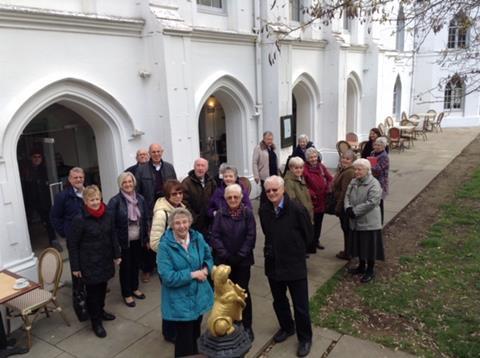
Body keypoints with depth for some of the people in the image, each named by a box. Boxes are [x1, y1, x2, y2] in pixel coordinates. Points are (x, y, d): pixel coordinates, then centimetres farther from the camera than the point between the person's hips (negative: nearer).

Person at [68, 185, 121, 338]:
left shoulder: (108, 215, -3)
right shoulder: (79, 219, -17)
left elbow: (113, 236, 9)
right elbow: (72, 244, -12)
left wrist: (116, 255, 10)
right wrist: (75, 266, -10)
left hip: (105, 259, 5)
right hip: (89, 262, -5)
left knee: (102, 287, 18)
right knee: (92, 290, 6)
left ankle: (100, 311, 42)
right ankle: (96, 322, 22)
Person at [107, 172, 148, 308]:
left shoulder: (140, 199, 0)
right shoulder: (115, 201, -14)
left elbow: (145, 220, 6)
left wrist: (146, 238, 8)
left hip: (137, 240, 4)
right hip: (123, 241, -4)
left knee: (136, 264, 17)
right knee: (125, 267, 8)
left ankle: (134, 288, 38)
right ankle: (127, 294, 24)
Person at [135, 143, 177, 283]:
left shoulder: (169, 167, 6)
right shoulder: (141, 169, -3)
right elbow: (137, 191, -4)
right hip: (149, 210, -2)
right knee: (148, 241, 5)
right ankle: (147, 269, 21)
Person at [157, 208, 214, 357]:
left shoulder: (197, 237, -4)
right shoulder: (165, 246, -20)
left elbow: (208, 257, 10)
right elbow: (168, 278, -24)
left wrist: (206, 269, -11)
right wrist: (193, 274, -22)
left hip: (199, 296, 5)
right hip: (180, 301, -5)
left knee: (196, 334, 24)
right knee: (185, 341, 7)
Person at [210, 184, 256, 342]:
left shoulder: (247, 213, -6)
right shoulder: (220, 213, -3)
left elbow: (251, 236, -9)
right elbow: (215, 236, -5)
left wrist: (240, 255, -13)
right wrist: (224, 255, -13)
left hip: (243, 260, -1)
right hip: (224, 260, 1)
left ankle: (247, 326, 18)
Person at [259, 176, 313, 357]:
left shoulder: (297, 209, -19)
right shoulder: (263, 210, -4)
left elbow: (308, 234, -7)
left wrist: (295, 250, 3)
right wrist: (273, 249, 10)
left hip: (295, 264, -4)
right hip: (273, 263, 5)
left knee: (300, 305, 7)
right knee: (278, 300, 21)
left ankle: (305, 338, 28)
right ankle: (287, 327, 45)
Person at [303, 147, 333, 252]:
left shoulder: (321, 167, 6)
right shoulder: (304, 169, -13)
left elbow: (330, 178, 11)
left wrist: (328, 188, -4)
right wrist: (310, 193, -22)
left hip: (322, 200, 6)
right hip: (311, 201, -6)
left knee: (319, 222, 19)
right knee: (311, 223, -3)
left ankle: (316, 241, 35)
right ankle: (310, 245, 7)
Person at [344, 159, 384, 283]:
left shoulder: (374, 184, -16)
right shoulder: (353, 182, 7)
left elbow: (371, 203, -22)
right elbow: (347, 196, 7)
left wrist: (355, 211, -21)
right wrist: (348, 208, -13)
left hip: (369, 222, -7)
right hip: (356, 221, 7)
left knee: (369, 246, 4)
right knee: (359, 245, 19)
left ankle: (370, 271, 20)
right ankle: (361, 267, 37)